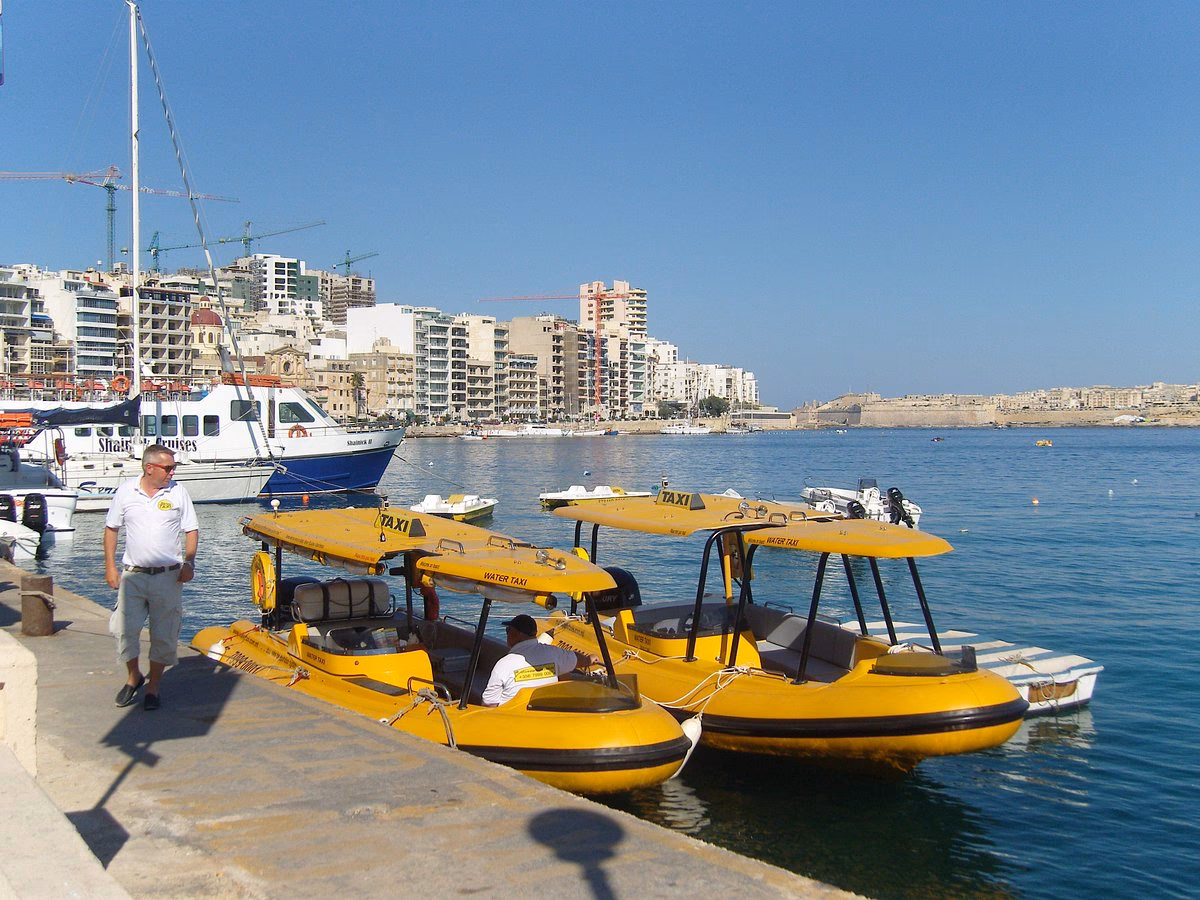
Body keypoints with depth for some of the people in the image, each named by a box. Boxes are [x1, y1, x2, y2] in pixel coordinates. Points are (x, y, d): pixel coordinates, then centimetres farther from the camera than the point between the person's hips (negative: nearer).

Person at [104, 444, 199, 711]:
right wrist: (110, 566, 5)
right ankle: (133, 677, 25)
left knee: (164, 636, 3)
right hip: (132, 575, 0)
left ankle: (153, 687, 19)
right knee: (126, 629, 0)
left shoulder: (178, 492, 0)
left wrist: (189, 562, -8)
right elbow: (111, 528, 10)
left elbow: (192, 530, 4)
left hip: (168, 576, 0)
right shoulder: (126, 491, 1)